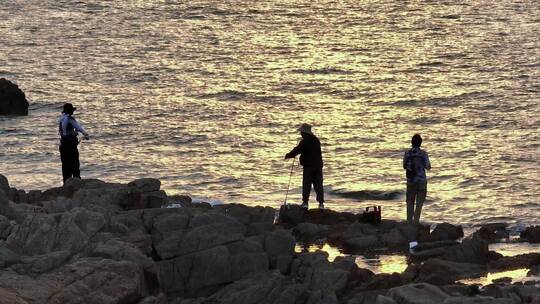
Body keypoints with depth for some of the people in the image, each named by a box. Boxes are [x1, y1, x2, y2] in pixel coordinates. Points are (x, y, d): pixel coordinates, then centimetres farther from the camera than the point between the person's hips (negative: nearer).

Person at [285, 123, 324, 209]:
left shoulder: (304, 141, -14)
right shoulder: (316, 140, 10)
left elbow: (296, 150, -13)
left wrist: (288, 156, 4)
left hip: (308, 166, -6)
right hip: (318, 165, 6)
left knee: (306, 184, 1)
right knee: (318, 184, 7)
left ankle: (305, 202, -1)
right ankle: (321, 203, 3)